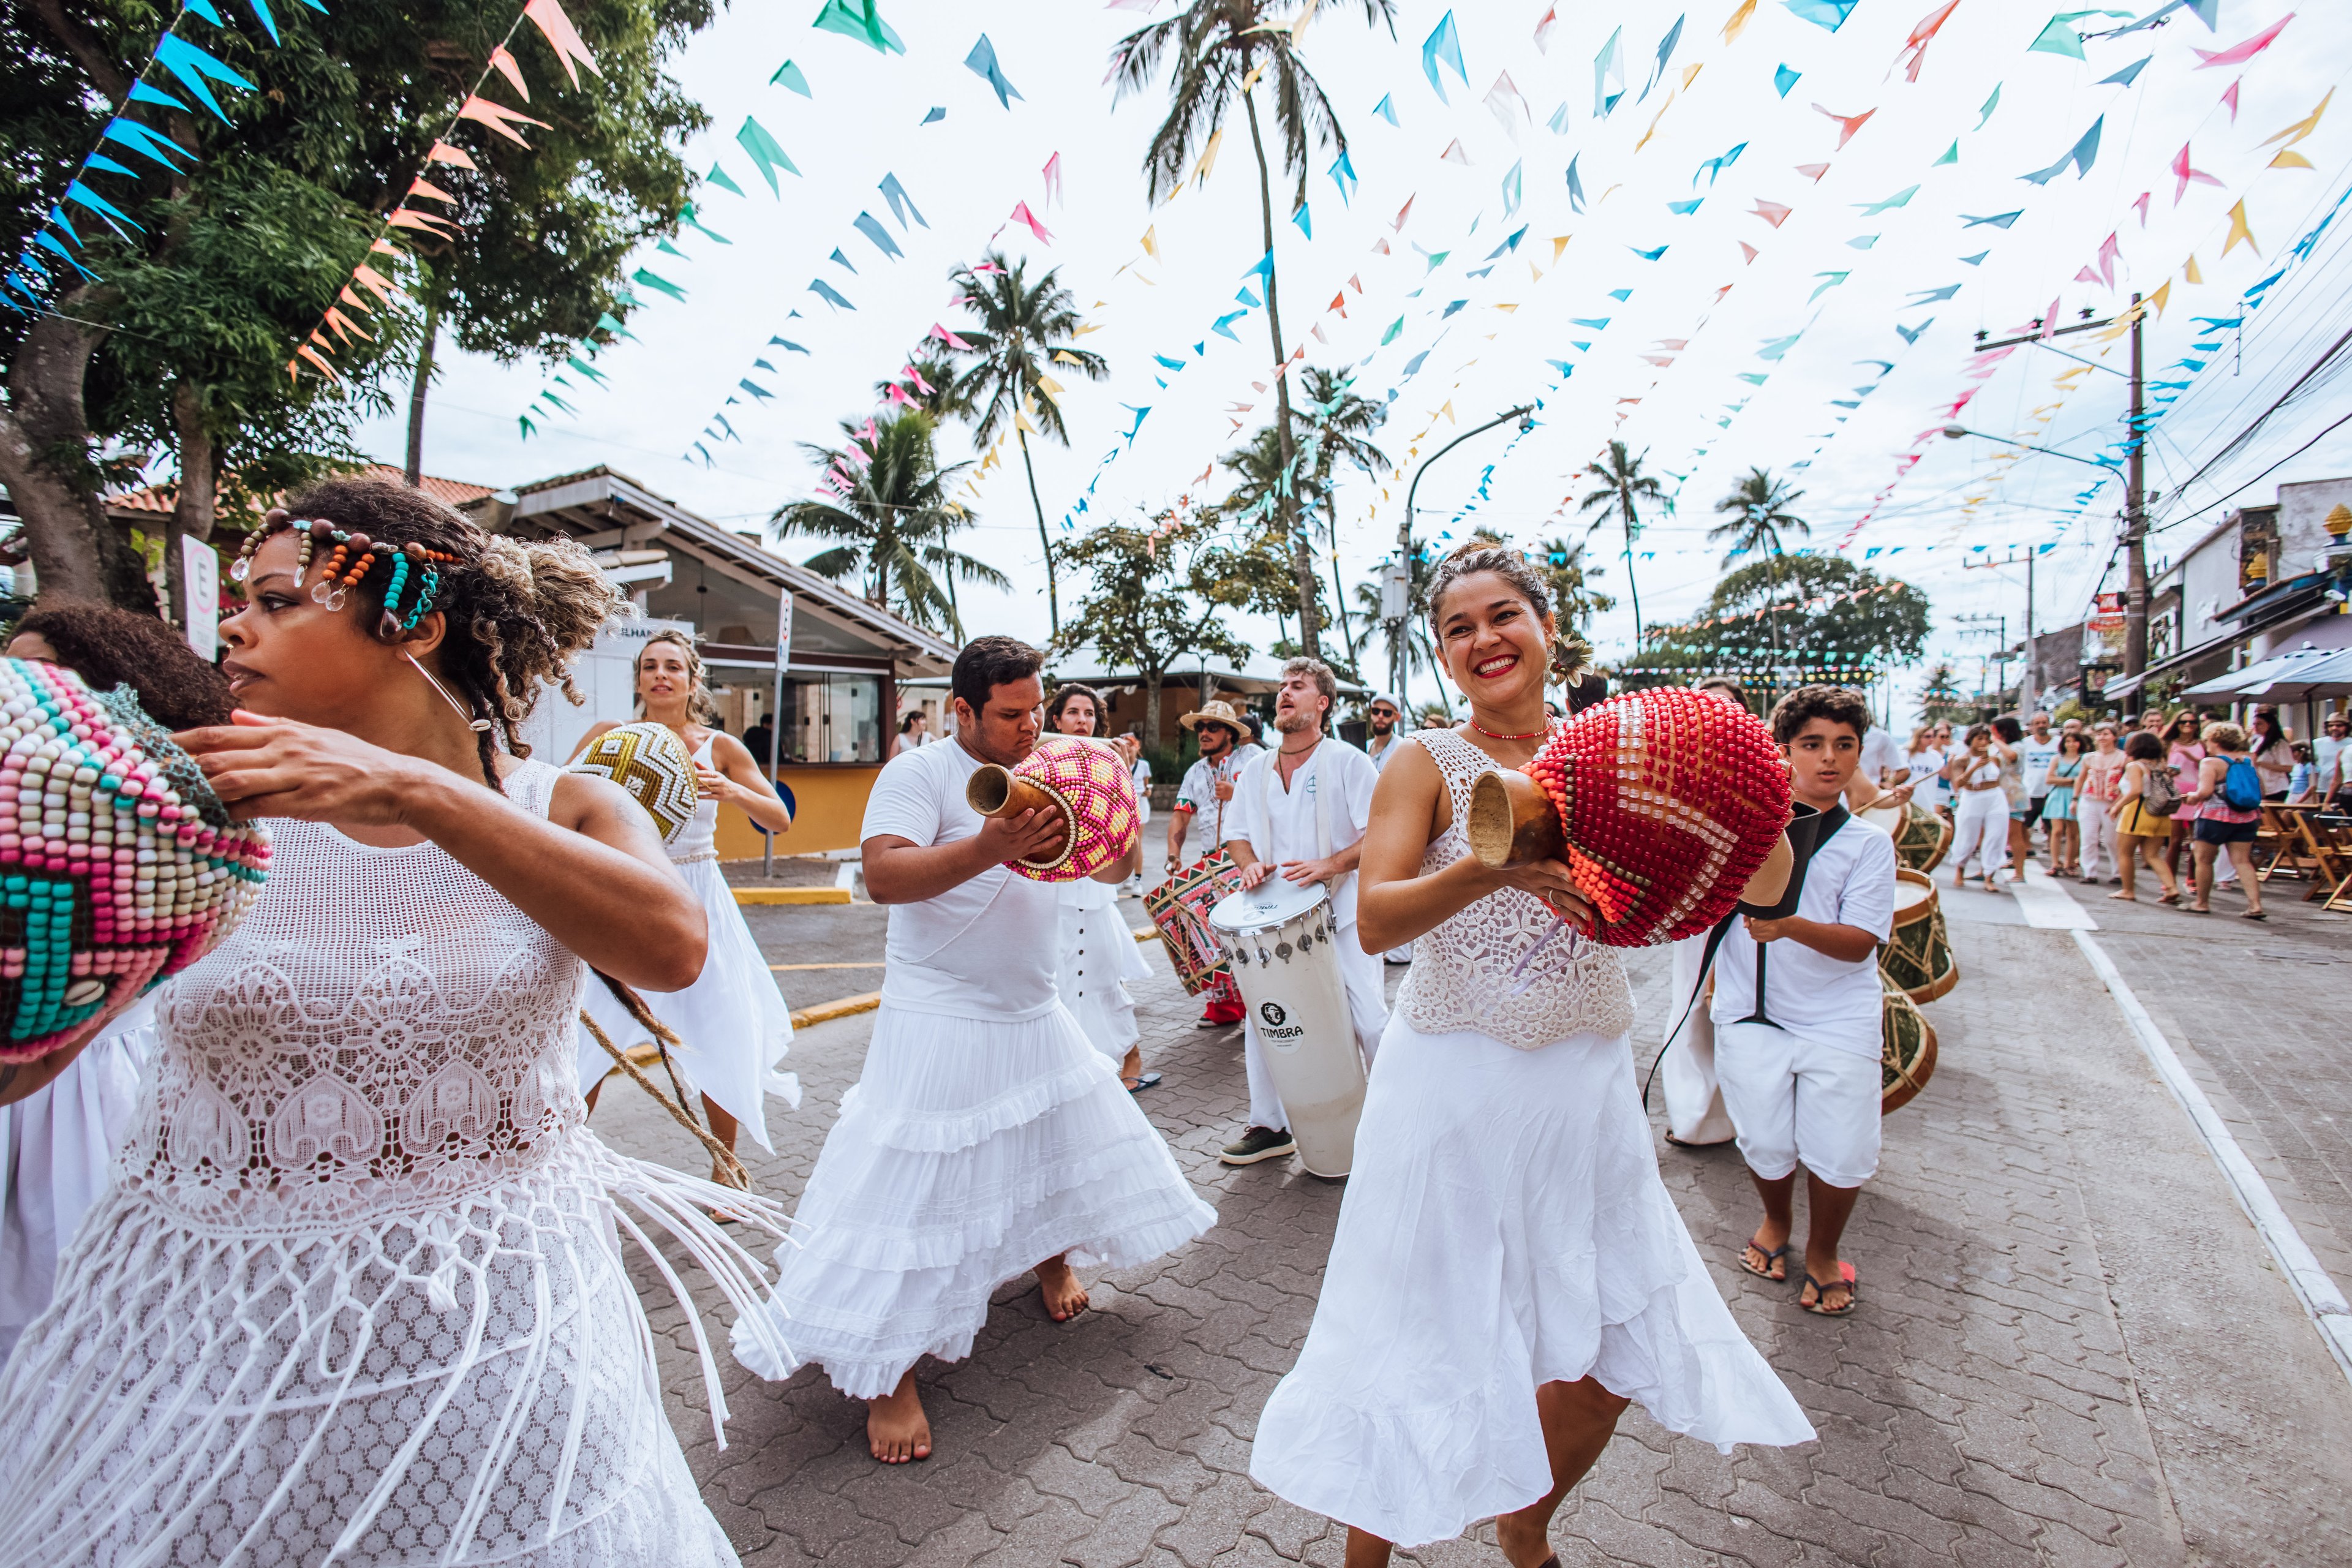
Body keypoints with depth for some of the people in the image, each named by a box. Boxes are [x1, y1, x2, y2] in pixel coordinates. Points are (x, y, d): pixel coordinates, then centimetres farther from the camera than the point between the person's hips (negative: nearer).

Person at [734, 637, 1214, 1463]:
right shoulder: (921, 773, -12)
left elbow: (1116, 869, 9)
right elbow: (884, 875, -27)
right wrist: (990, 848, -40)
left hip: (1035, 1015, 7)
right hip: (943, 1021, -7)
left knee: (1065, 1139, 20)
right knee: (913, 1184, -5)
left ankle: (1055, 1257, 48)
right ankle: (887, 1374, 11)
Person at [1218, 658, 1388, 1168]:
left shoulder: (1348, 761, -5)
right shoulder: (1255, 770, 10)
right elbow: (1236, 834, 16)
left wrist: (1328, 865, -24)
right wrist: (1250, 863, -5)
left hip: (1341, 914, -4)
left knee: (1368, 1021, -2)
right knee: (1262, 1019, 6)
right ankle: (1269, 1125, 21)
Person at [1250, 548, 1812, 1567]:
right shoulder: (1427, 764, -6)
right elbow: (1375, 920, -19)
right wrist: (1489, 869, -35)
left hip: (1586, 1081, 4)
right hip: (1457, 1086, -4)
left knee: (1612, 1358, 15)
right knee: (1426, 1334, 7)